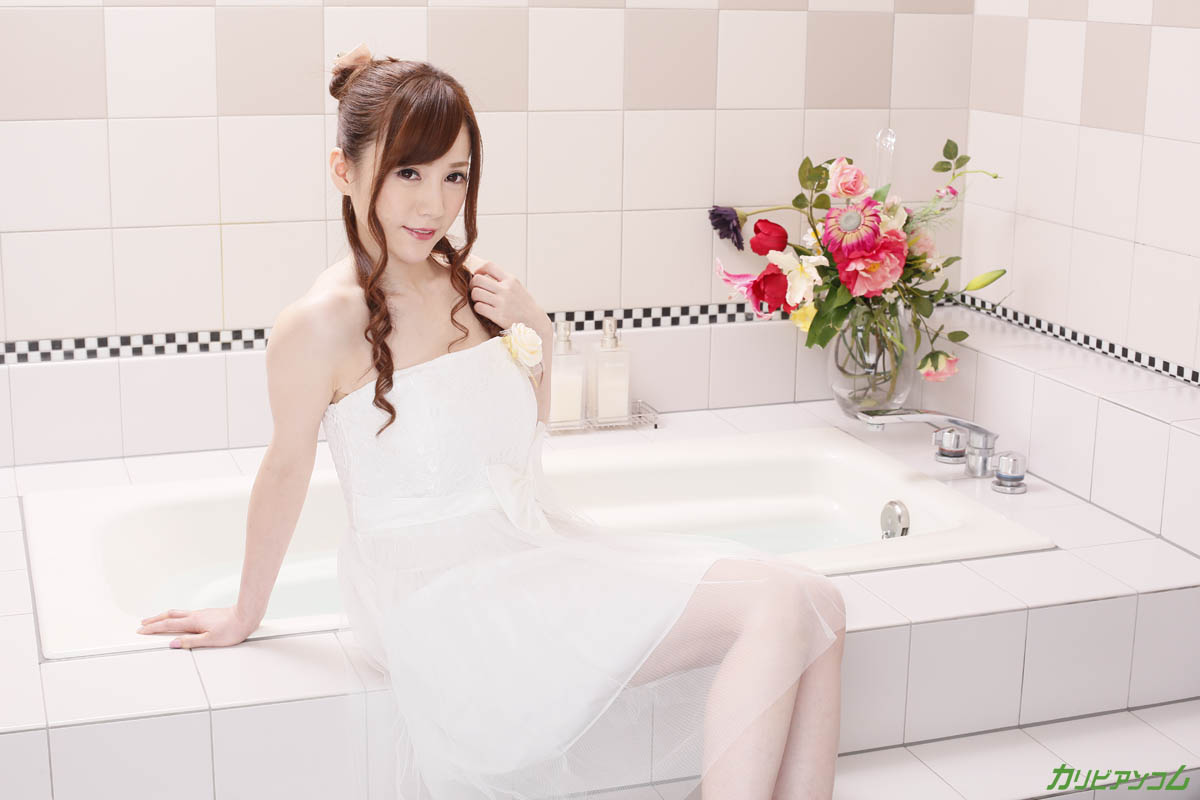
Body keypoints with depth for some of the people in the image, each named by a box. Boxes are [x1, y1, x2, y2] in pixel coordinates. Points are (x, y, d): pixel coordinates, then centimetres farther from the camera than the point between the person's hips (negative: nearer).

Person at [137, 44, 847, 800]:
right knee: (778, 606, -20)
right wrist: (245, 616, 9)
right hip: (446, 590, -8)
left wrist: (536, 330, 0)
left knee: (816, 605, -6)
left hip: (538, 543, 8)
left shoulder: (467, 283, 5)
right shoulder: (324, 321, -15)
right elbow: (286, 470, -3)